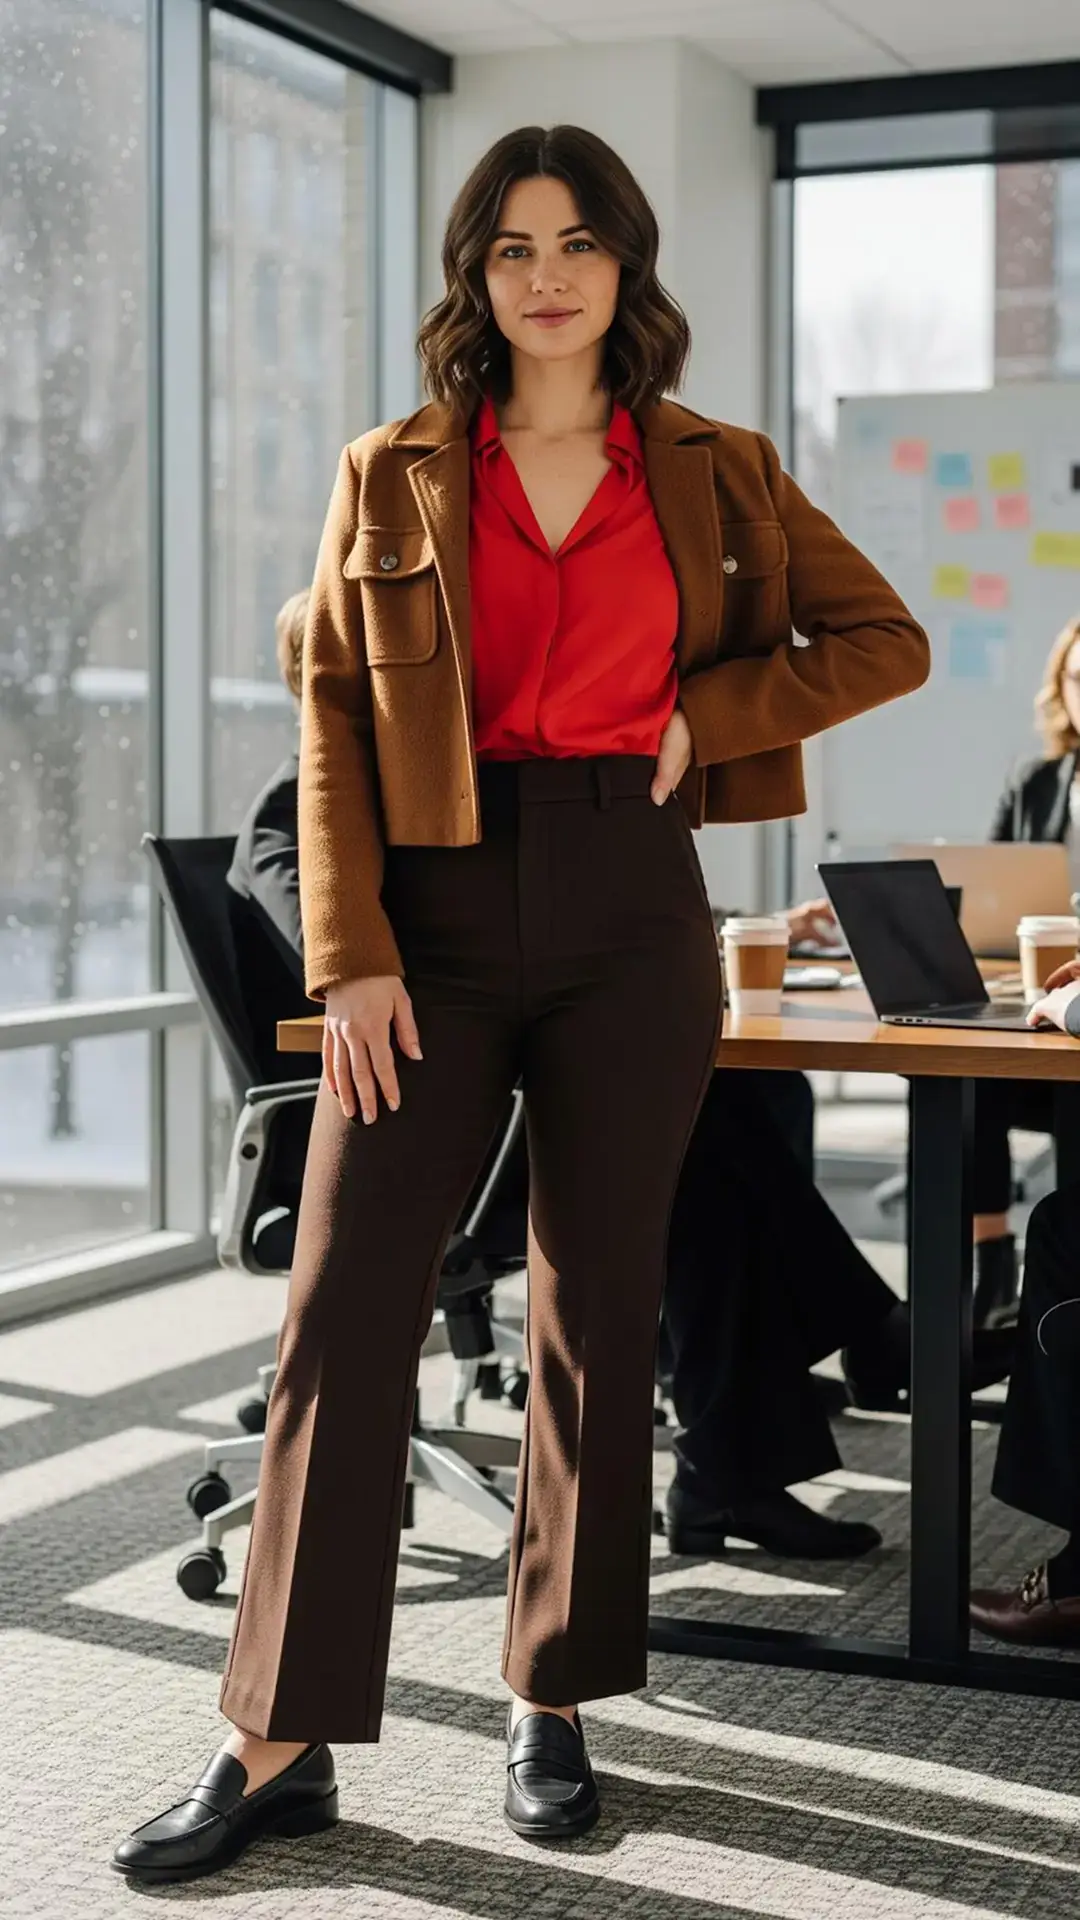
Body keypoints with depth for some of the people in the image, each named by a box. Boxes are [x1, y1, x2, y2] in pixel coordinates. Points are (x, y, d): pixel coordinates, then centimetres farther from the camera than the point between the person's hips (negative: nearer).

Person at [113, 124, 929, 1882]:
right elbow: (332, 730, 1)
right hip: (436, 912, 0)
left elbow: (887, 641, 11)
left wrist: (710, 715, -3)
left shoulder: (714, 476, 8)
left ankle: (554, 1708, 19)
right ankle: (282, 1743, 1)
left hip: (629, 913, 1)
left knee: (599, 1310, 5)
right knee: (345, 1300, -6)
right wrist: (351, 958, -9)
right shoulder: (393, 478, 6)